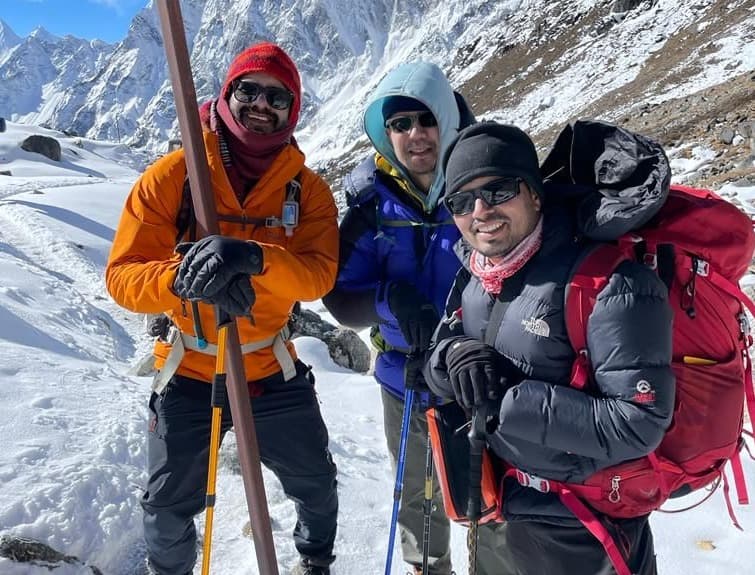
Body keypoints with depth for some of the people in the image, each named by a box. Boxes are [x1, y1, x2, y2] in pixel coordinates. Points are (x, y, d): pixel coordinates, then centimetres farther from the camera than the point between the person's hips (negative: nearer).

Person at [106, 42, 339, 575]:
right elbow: (122, 275, -16)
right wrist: (183, 279, -38)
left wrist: (255, 257, -42)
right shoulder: (172, 174, -12)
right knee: (167, 510, 18)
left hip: (273, 373, 2)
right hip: (188, 376, -1)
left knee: (317, 486, 20)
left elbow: (319, 275, -21)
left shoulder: (307, 188, -7)